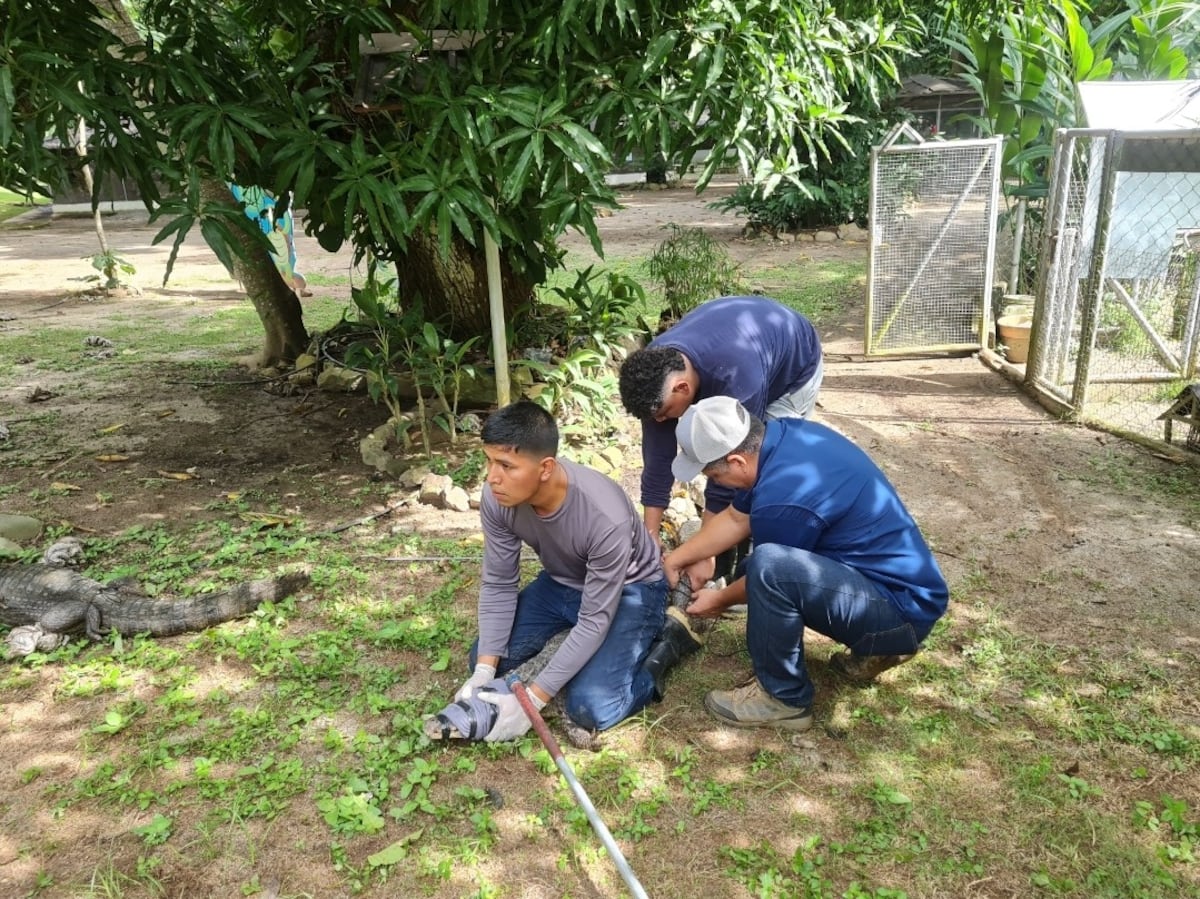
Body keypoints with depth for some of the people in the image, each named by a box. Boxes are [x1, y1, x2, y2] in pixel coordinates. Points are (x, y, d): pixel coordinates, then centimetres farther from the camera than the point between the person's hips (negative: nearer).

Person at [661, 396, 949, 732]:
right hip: (901, 579, 10)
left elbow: (767, 575, -7)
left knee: (770, 568, -29)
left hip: (904, 608, -10)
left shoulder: (781, 499, -28)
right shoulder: (782, 434, -1)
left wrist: (720, 600, 12)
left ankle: (784, 698, -6)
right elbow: (737, 518, 14)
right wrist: (678, 557, 20)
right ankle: (872, 646, 18)